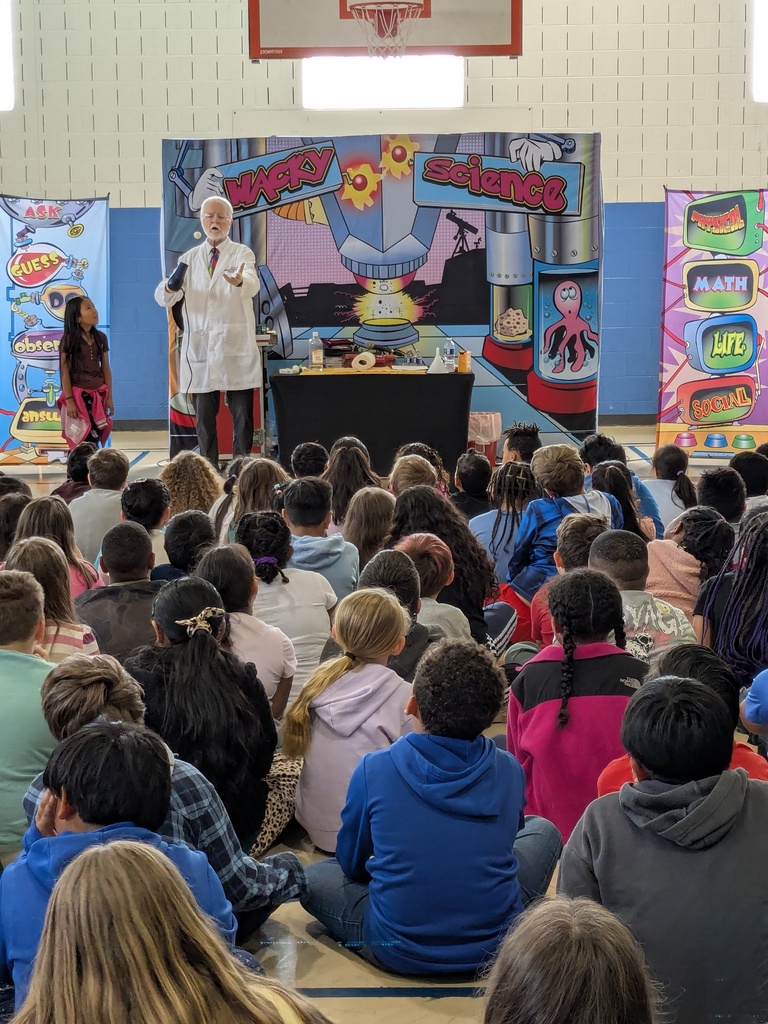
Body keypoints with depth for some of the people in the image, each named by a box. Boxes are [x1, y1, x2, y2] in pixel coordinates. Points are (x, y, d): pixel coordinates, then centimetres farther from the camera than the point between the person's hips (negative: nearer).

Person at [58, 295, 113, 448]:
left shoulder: (101, 337, 7)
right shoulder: (68, 339, -7)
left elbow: (106, 368, 10)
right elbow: (65, 372, -8)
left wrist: (109, 397, 8)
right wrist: (69, 400, -13)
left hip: (98, 394, 5)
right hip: (79, 394, -5)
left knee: (95, 437, 3)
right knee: (84, 441, -5)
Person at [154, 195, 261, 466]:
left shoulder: (242, 254, 3)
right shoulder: (189, 259, 13)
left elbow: (252, 285, -20)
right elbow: (163, 299, 5)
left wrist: (240, 281, -45)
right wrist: (170, 287, -20)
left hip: (236, 351, -3)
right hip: (200, 350, 3)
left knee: (242, 418, 0)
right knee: (204, 418, 7)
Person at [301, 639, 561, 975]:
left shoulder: (374, 769, -13)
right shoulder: (509, 771, -7)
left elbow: (351, 863, 4)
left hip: (399, 954, -1)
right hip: (495, 944, 2)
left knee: (313, 875, 22)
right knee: (543, 829, 24)